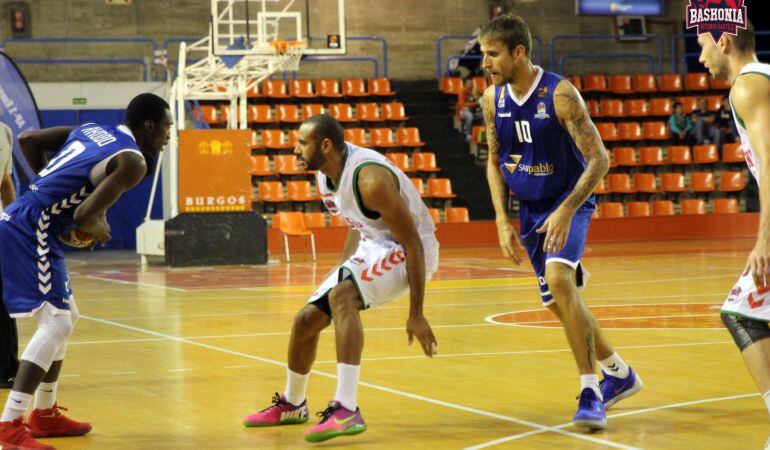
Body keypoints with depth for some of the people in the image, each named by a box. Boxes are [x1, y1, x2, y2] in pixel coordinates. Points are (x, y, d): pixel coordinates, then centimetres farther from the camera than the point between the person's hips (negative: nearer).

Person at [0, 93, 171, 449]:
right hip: (29, 232, -10)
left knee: (64, 318, 21)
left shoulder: (91, 131, 16)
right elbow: (84, 217, -20)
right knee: (56, 323, -13)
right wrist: (100, 231, 2)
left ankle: (44, 414, 28)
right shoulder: (132, 162, -10)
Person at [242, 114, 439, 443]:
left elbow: (413, 242, -27)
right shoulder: (324, 175, -1)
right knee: (306, 320, 10)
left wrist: (416, 314, -27)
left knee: (341, 296, -34)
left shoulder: (369, 178, -30)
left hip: (409, 250, -9)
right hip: (373, 244, 9)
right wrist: (340, 271, 16)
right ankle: (291, 405, 36)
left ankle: (346, 411, -38)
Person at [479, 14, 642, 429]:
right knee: (559, 302, 13)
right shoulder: (492, 99, -3)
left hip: (569, 204, -7)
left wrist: (566, 211, -29)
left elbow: (599, 159, -20)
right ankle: (619, 374, 35)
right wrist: (502, 220, -1)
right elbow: (495, 162, 9)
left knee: (558, 279, -29)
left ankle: (590, 393, -25)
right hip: (529, 210, 7)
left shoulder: (559, 94, -22)